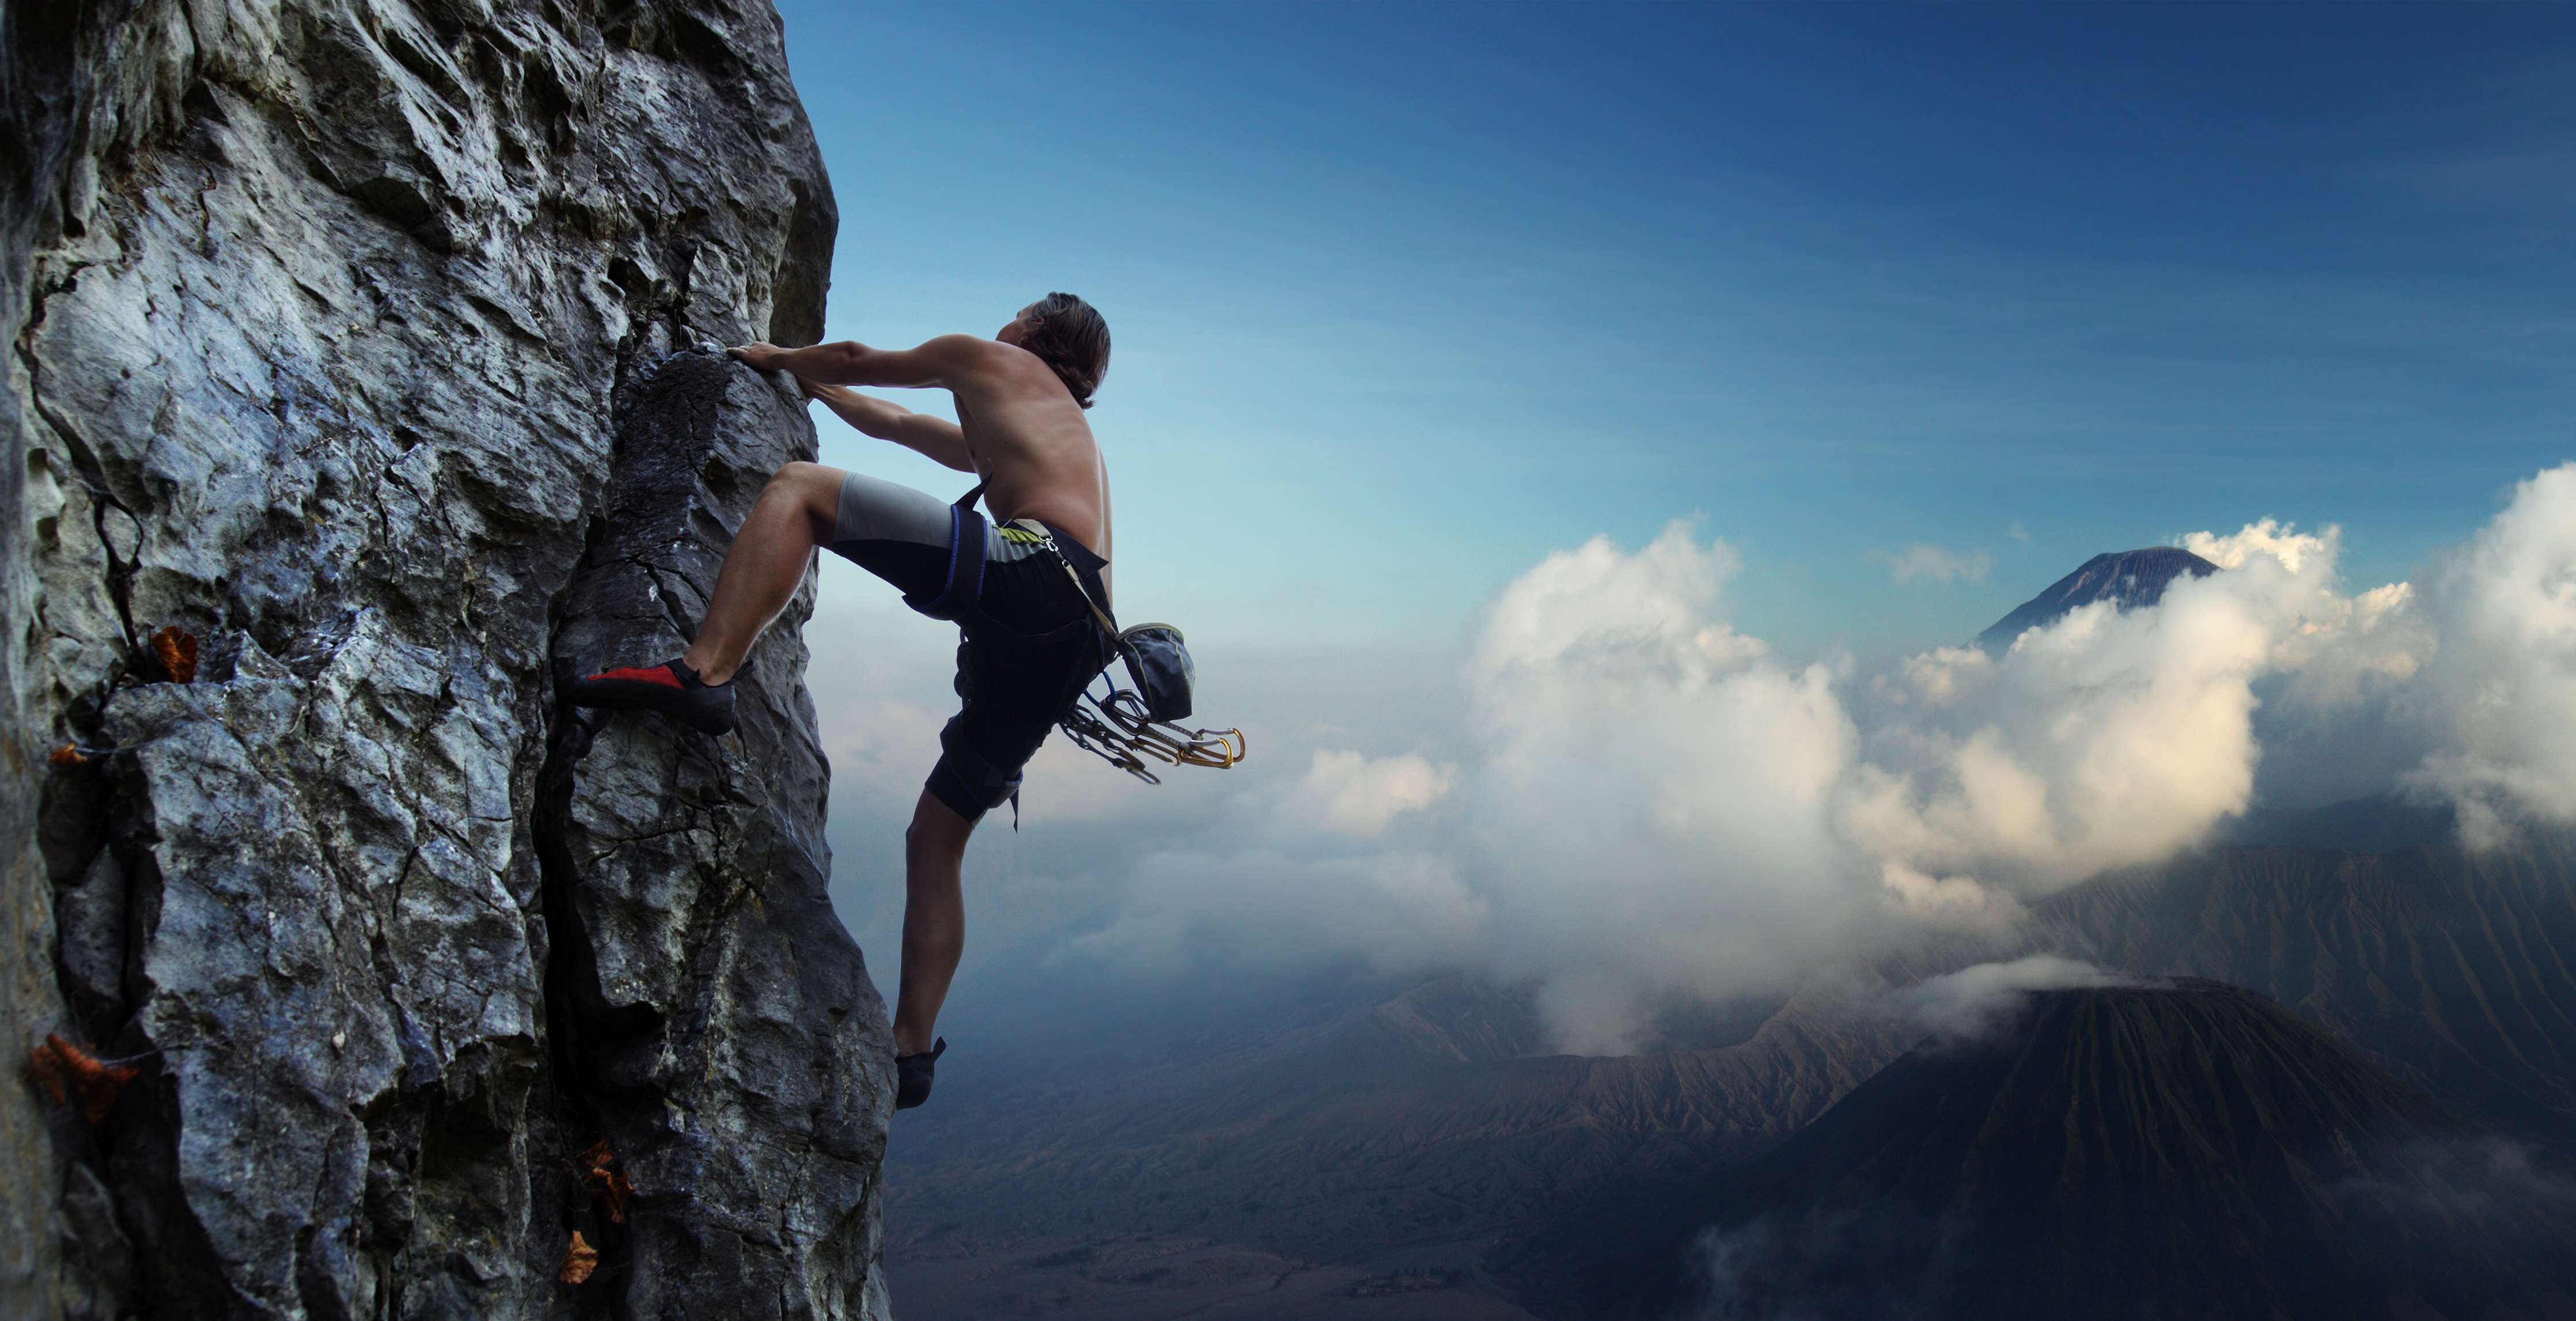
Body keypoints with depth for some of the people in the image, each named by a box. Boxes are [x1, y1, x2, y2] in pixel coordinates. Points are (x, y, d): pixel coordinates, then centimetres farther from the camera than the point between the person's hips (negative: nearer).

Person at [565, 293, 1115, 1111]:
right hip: (1076, 638, 8)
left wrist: (777, 359, 52)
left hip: (1030, 571, -8)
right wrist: (809, 383, 63)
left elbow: (859, 361, 34)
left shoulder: (995, 363, 23)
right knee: (936, 836, 15)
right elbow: (892, 424, 54)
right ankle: (910, 1051, 15)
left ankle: (703, 674, -28)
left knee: (799, 489, -7)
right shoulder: (1064, 430, 43)